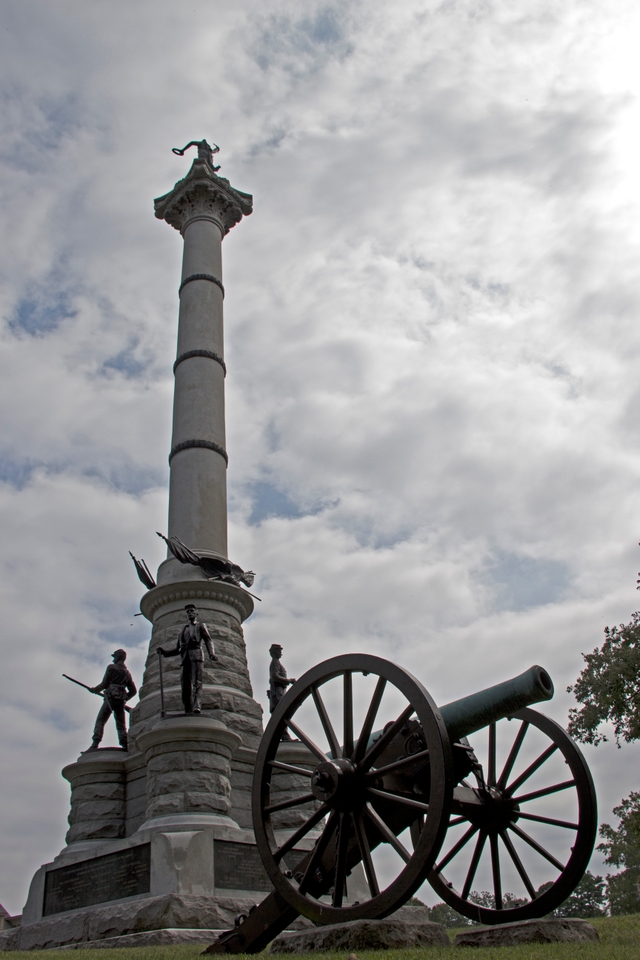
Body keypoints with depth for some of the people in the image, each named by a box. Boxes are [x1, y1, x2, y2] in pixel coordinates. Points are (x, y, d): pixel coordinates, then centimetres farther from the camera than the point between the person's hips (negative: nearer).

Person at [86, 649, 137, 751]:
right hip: (121, 701, 6)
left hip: (110, 698, -6)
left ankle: (95, 744, -20)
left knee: (100, 721, -6)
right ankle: (125, 746, -11)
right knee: (121, 724, 7)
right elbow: (133, 690, 19)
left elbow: (104, 684, 0)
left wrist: (94, 689, 16)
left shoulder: (111, 667, 4)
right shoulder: (127, 673, 23)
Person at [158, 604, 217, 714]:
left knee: (196, 682, -24)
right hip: (184, 658, 4)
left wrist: (211, 653, -14)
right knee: (185, 688, -8)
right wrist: (164, 652, 10)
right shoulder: (183, 630, 33)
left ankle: (197, 707, -42)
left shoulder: (201, 626, 22)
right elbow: (177, 650, 29)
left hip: (196, 656, -4)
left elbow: (208, 640, 6)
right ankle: (188, 712, -14)